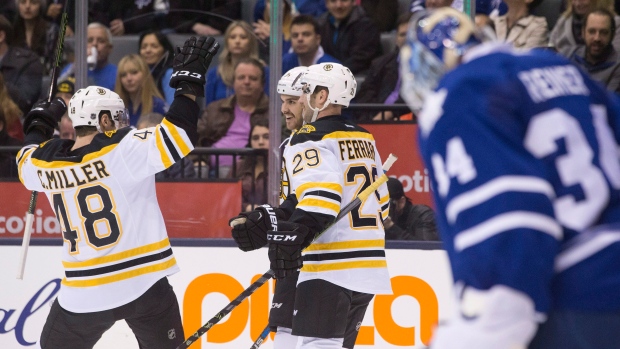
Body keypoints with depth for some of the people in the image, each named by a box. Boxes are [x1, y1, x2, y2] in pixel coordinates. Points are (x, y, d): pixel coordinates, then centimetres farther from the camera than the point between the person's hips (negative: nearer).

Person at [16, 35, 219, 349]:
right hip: (142, 285, -3)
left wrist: (39, 126, 42)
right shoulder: (123, 149, -13)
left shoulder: (46, 163, 1)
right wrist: (189, 82, -10)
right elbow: (177, 137, -19)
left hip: (83, 295, 3)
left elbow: (26, 162, 24)